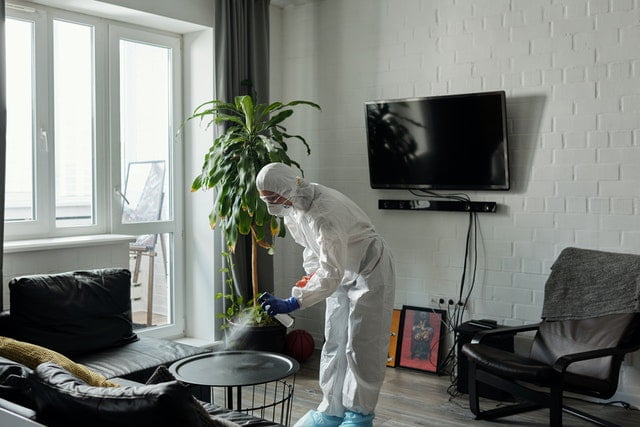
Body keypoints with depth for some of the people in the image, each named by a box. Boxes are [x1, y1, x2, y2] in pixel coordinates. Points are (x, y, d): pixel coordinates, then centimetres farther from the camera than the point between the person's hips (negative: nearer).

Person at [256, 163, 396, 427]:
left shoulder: (325, 213, -37)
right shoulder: (292, 206, -9)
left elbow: (331, 274, -39)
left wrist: (291, 304, -42)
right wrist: (311, 271, 1)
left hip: (369, 271, -9)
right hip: (342, 271, 9)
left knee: (361, 346, -3)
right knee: (334, 343, 11)